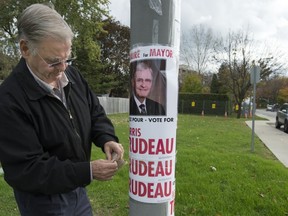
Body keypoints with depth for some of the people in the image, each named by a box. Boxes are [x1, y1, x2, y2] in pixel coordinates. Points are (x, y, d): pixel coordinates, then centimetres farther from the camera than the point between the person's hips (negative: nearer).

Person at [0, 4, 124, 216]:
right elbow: (25, 170, -25)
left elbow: (95, 113, 4)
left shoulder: (72, 75, -6)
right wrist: (88, 171, -29)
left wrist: (107, 139, -16)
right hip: (43, 198, -5)